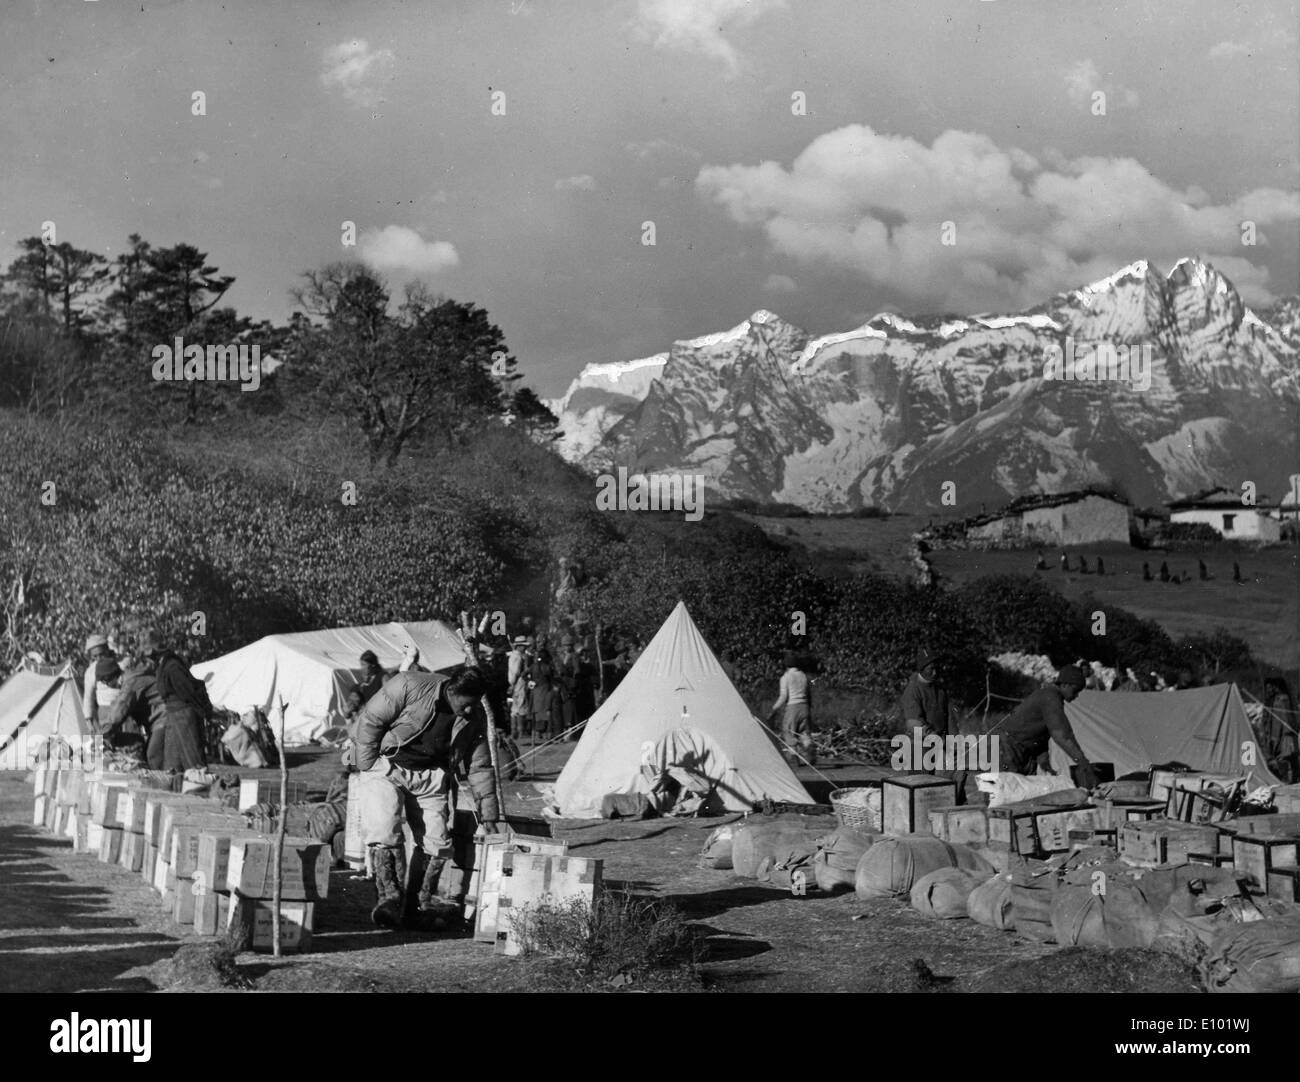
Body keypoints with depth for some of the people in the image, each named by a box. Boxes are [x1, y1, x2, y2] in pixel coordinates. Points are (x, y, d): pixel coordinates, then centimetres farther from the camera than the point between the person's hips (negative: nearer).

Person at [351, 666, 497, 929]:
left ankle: (419, 904, 7)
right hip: (387, 767, -4)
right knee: (384, 831, -21)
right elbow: (370, 720, -13)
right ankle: (389, 898, -14)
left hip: (431, 776, 4)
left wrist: (488, 816, 0)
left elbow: (480, 768, 1)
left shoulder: (475, 718, -7)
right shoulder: (409, 686, -22)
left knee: (436, 841, -6)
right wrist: (368, 766, -11)